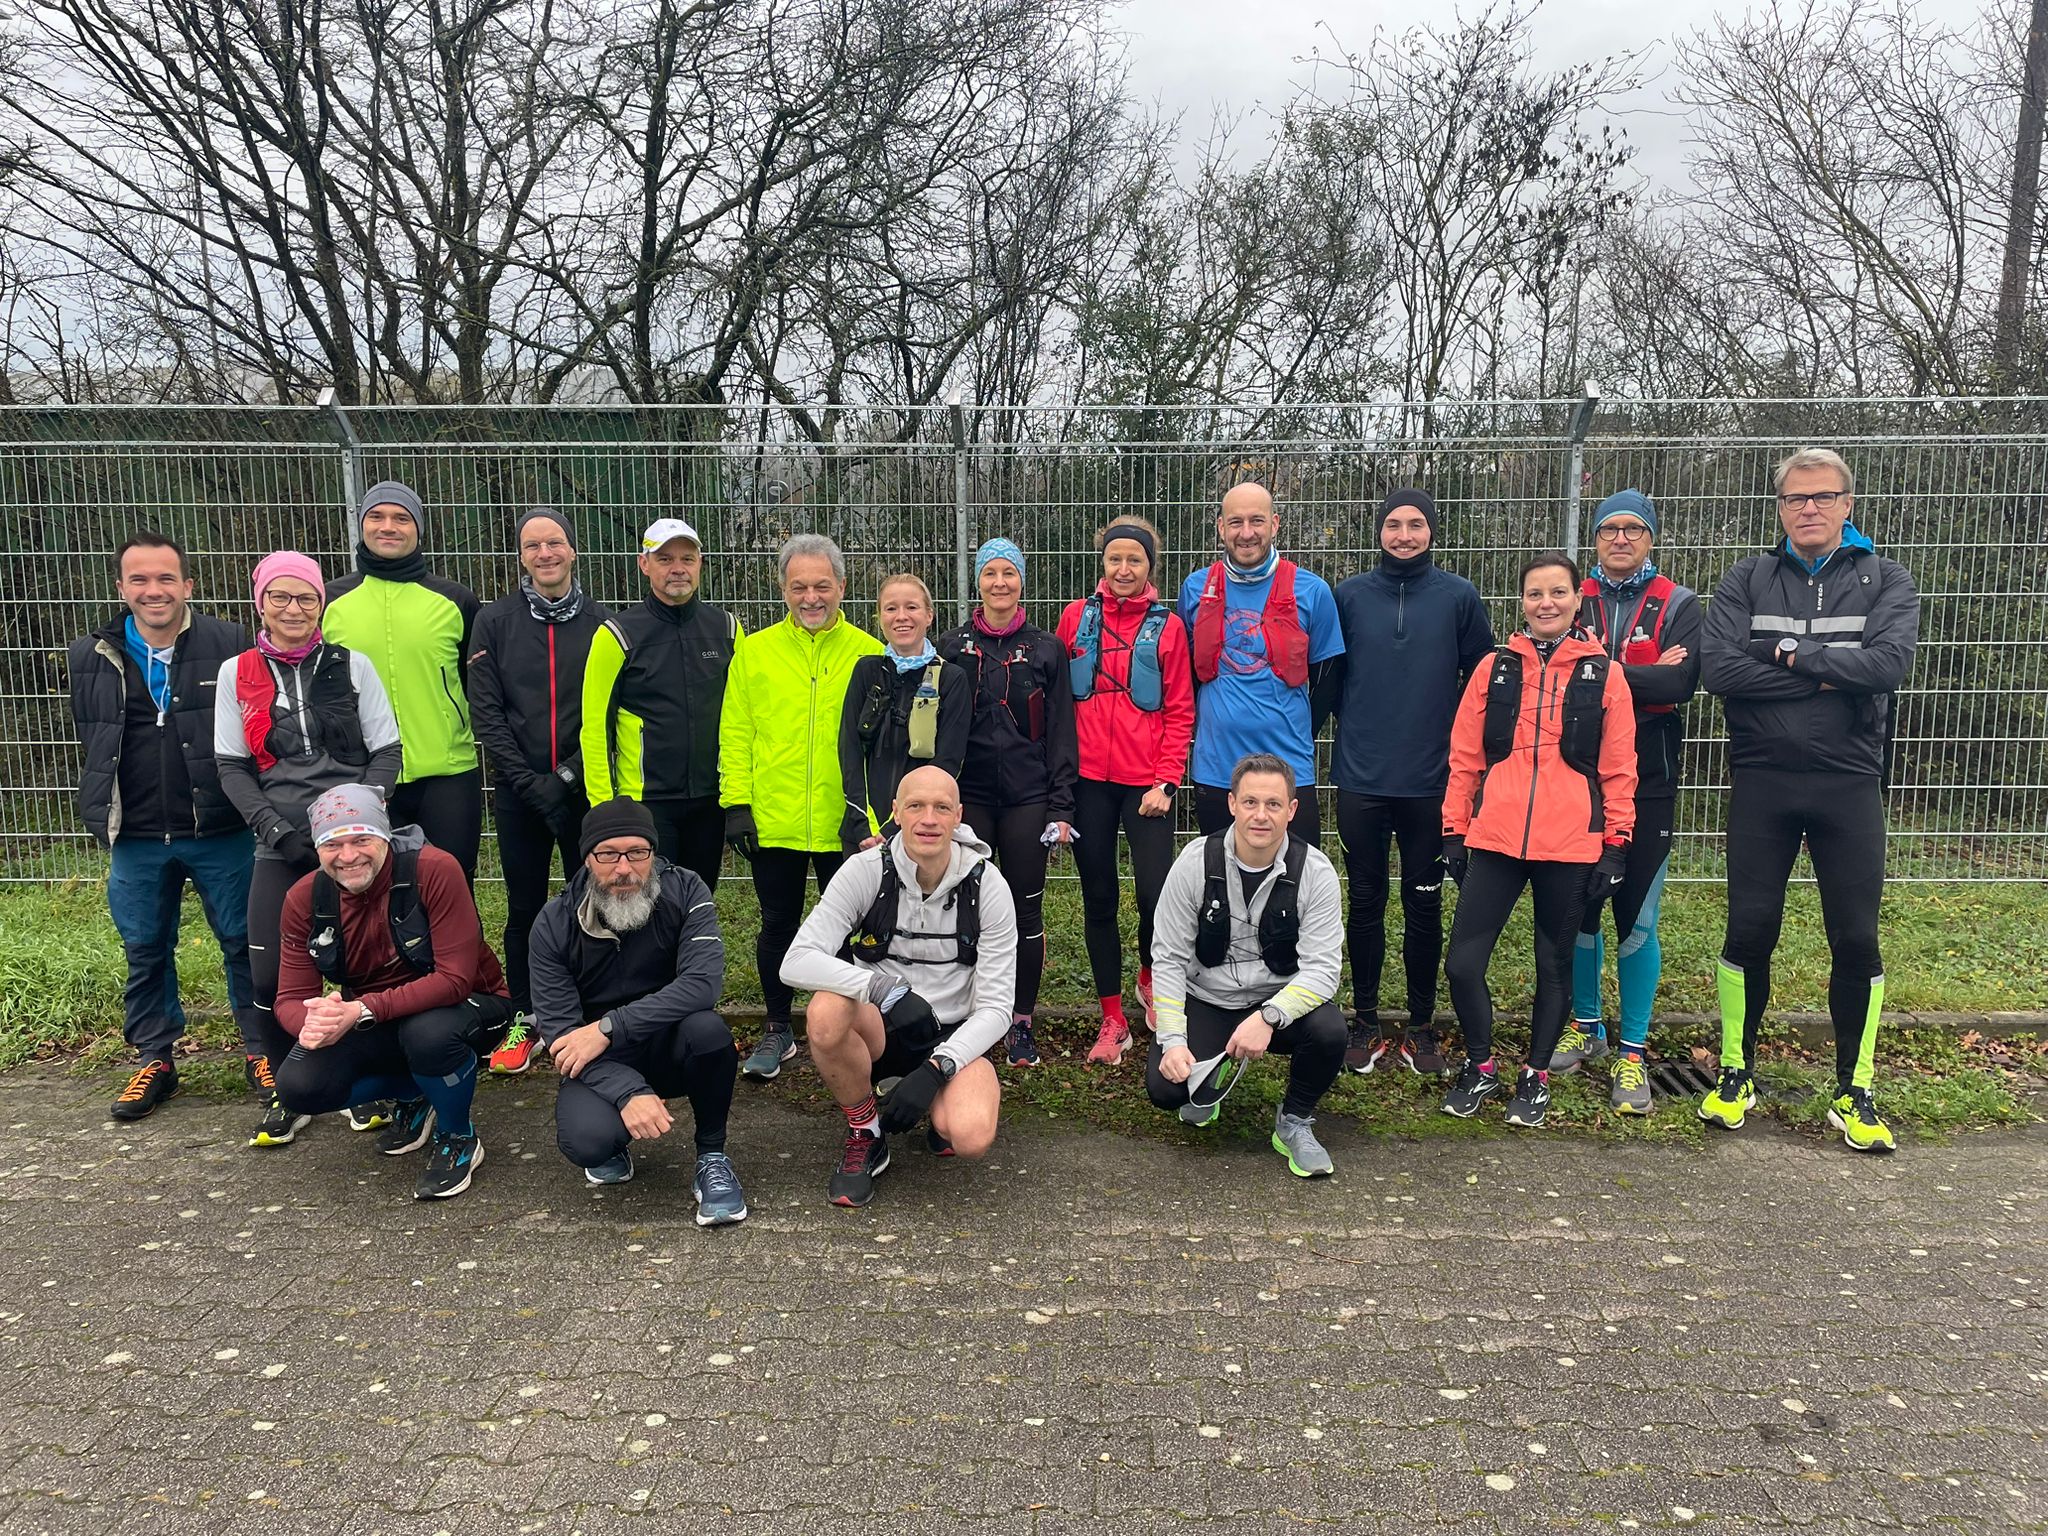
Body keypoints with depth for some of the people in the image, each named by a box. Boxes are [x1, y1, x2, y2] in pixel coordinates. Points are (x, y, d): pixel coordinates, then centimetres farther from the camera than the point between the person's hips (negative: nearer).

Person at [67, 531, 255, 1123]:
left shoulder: (229, 645, -6)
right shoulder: (90, 657, 4)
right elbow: (88, 742, 15)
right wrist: (102, 816, 10)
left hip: (222, 833, -3)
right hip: (136, 840, 3)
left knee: (244, 943, 7)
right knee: (145, 952, 13)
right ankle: (154, 1061, 28)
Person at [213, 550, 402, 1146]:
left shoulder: (352, 666, 4)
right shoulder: (237, 673, 8)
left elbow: (387, 751, 3)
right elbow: (232, 767, 7)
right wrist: (274, 827, -7)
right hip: (281, 846, 1)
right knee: (271, 973, -4)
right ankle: (281, 1097, 15)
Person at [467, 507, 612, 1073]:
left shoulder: (599, 622, 1)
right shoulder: (494, 622, 2)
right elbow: (486, 712, -2)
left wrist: (569, 775, -10)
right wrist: (531, 782, -10)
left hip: (584, 788, 0)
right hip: (518, 792, 1)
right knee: (525, 908, 9)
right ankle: (524, 1019, 21)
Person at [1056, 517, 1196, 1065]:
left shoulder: (1167, 626, 3)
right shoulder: (1077, 617, 6)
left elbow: (1180, 711, 1)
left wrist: (1166, 781, -8)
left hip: (1146, 781, -1)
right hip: (1088, 779, 2)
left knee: (1157, 893, -11)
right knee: (1099, 897, 7)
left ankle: (1149, 978, 22)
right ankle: (1112, 1019, 19)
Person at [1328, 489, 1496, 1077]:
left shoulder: (1459, 596, 0)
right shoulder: (1349, 595, 2)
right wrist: (1354, 726, 5)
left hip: (1431, 780, 0)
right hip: (1361, 779, 1)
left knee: (1424, 906, 9)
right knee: (1366, 903, 9)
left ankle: (1422, 1027, 22)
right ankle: (1365, 1023, 21)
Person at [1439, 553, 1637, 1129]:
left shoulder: (1604, 675, 4)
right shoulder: (1495, 669, 7)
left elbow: (1618, 769, 4)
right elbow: (1464, 758, 8)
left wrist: (1616, 842, 0)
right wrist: (1454, 832, 5)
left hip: (1571, 844, -1)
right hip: (1494, 840, 1)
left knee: (1555, 965, 10)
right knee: (1463, 962, -4)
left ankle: (1537, 1076, 28)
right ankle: (1480, 1067, 18)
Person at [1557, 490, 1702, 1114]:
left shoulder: (1679, 605, 3)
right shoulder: (1572, 601, 7)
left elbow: (1682, 681, -14)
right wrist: (1643, 675, -18)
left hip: (1646, 783, -2)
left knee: (1637, 920, 1)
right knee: (1579, 911, 11)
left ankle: (1632, 1054, 12)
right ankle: (1585, 1027, 29)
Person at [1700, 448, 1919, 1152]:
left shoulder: (1885, 580, 3)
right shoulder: (1748, 580, 4)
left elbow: (1889, 663, -15)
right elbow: (1718, 667, -12)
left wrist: (1794, 655, -12)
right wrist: (1825, 678, -14)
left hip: (1849, 784, 0)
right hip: (1761, 783, 0)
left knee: (1857, 940, 3)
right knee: (1749, 934, 3)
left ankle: (1855, 1093, 19)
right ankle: (1736, 1074, 21)